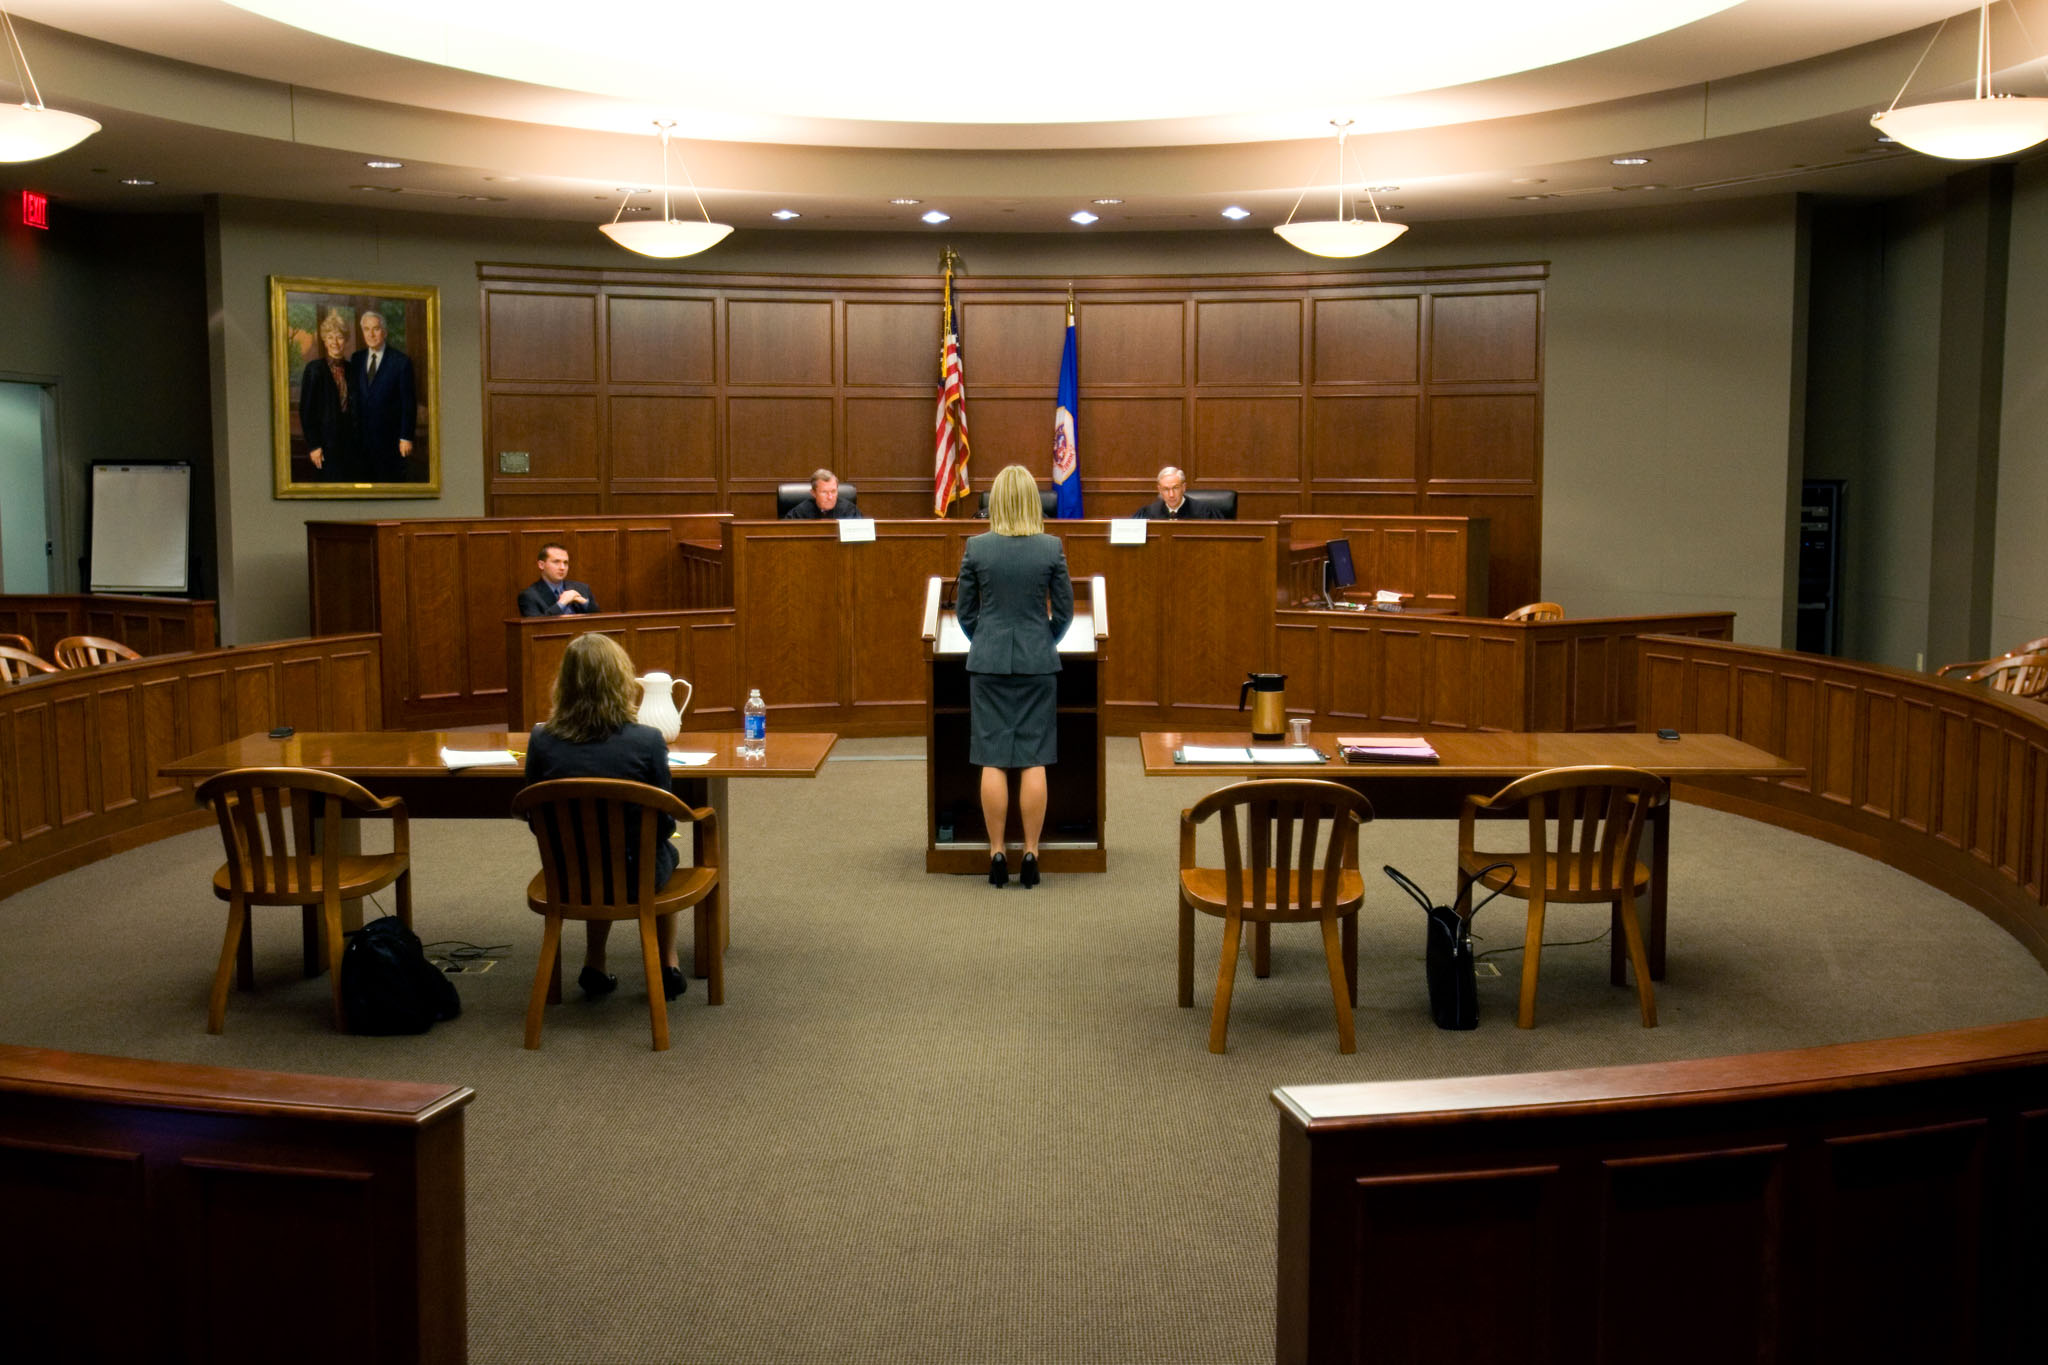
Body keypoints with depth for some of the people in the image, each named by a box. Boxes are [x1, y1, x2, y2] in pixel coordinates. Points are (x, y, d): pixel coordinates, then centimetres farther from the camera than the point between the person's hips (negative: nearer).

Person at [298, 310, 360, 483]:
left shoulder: (350, 369, 10)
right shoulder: (315, 369, -5)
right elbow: (305, 410, -6)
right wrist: (313, 446, -11)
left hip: (351, 444, 5)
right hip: (327, 444, -5)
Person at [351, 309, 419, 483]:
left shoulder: (401, 361, -4)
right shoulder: (356, 359, 9)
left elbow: (409, 402, -5)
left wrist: (406, 437, -9)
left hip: (390, 438, -4)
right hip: (361, 437, 4)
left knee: (391, 482, 1)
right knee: (364, 481, 6)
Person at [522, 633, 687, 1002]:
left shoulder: (542, 741, -14)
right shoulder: (647, 741, -21)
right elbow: (664, 823, -11)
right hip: (634, 876, -2)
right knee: (665, 853, 34)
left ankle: (594, 968, 40)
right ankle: (668, 967, 43)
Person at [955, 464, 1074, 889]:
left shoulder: (976, 547, -5)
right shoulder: (1051, 548, -5)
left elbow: (964, 610, 3)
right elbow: (1064, 611, 2)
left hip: (988, 662, 0)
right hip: (1037, 662, 0)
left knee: (993, 760, 3)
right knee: (1033, 760, 4)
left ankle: (997, 853, 7)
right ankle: (1031, 854, 6)